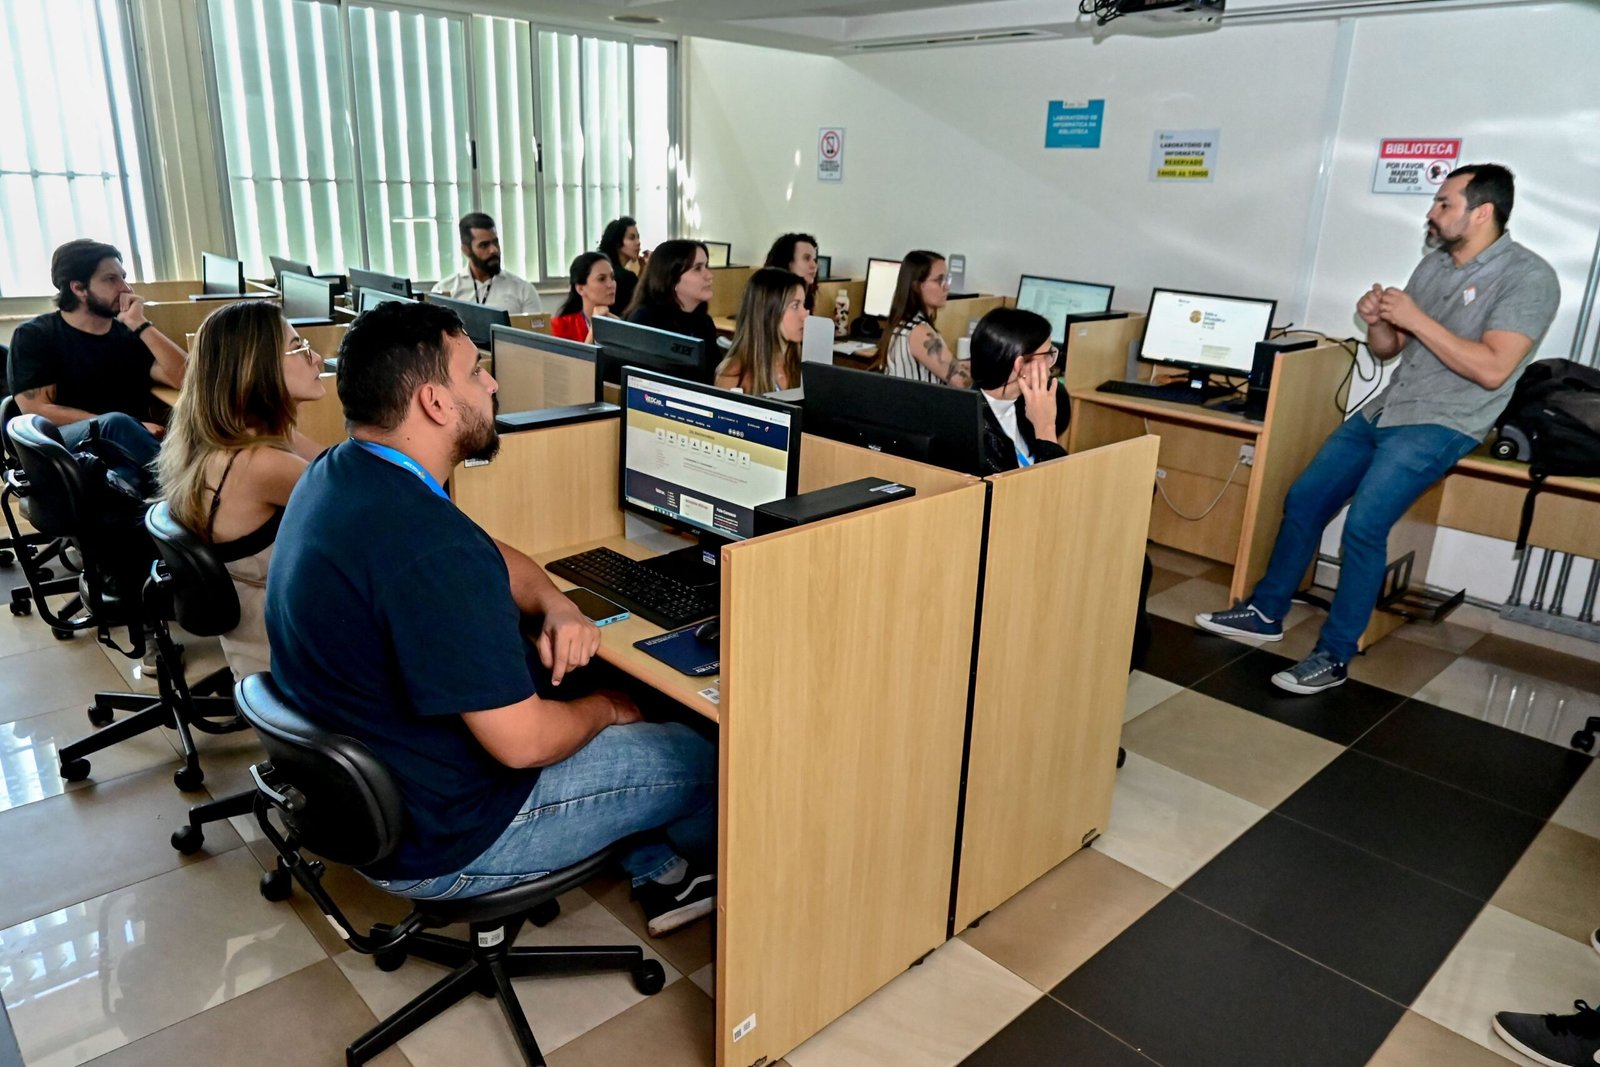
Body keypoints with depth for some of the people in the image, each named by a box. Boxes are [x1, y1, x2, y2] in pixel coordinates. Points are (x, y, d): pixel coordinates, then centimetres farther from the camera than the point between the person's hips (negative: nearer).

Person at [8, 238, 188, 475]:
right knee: (115, 424, -36)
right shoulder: (34, 336, 6)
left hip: (132, 446, 3)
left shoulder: (129, 334, 15)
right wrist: (119, 428, -16)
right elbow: (37, 410, -6)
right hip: (65, 447, -3)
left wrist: (140, 324, -3)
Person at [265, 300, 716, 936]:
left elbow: (490, 557, 12)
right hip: (436, 840, -9)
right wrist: (605, 709, -8)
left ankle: (656, 869, 27)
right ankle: (697, 860, 36)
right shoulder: (428, 547, -34)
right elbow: (523, 743, -29)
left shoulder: (336, 474, -1)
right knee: (702, 758, 2)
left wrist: (554, 605, -8)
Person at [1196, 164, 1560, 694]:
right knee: (1302, 499, 4)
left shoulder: (1529, 277, -11)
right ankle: (1266, 612, 17)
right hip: (1384, 410, 8)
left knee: (1363, 527, -21)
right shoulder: (1433, 264, 11)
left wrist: (1415, 319, -19)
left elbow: (1492, 369, -22)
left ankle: (1334, 655, -10)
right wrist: (1378, 321, -7)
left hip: (1442, 424, -8)